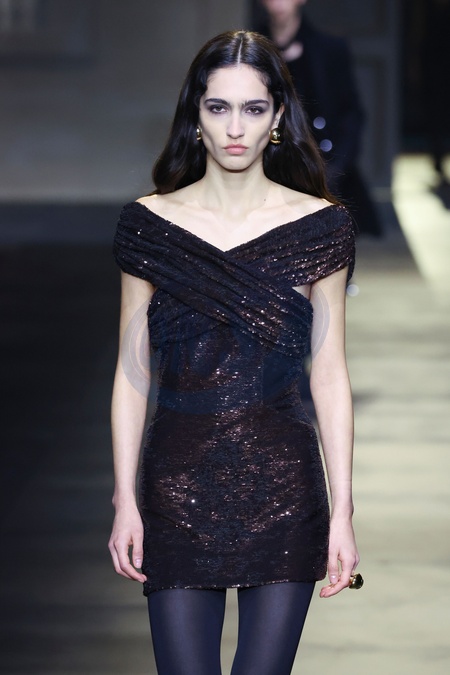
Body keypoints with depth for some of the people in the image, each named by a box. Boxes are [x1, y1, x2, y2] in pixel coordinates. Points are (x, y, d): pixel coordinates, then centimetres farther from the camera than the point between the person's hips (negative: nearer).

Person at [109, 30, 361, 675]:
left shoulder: (319, 225, 0)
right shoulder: (149, 223, 2)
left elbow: (329, 374, 1)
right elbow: (132, 371, 4)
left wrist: (342, 511, -2)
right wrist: (124, 500, -1)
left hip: (283, 482, 0)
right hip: (178, 481, 0)